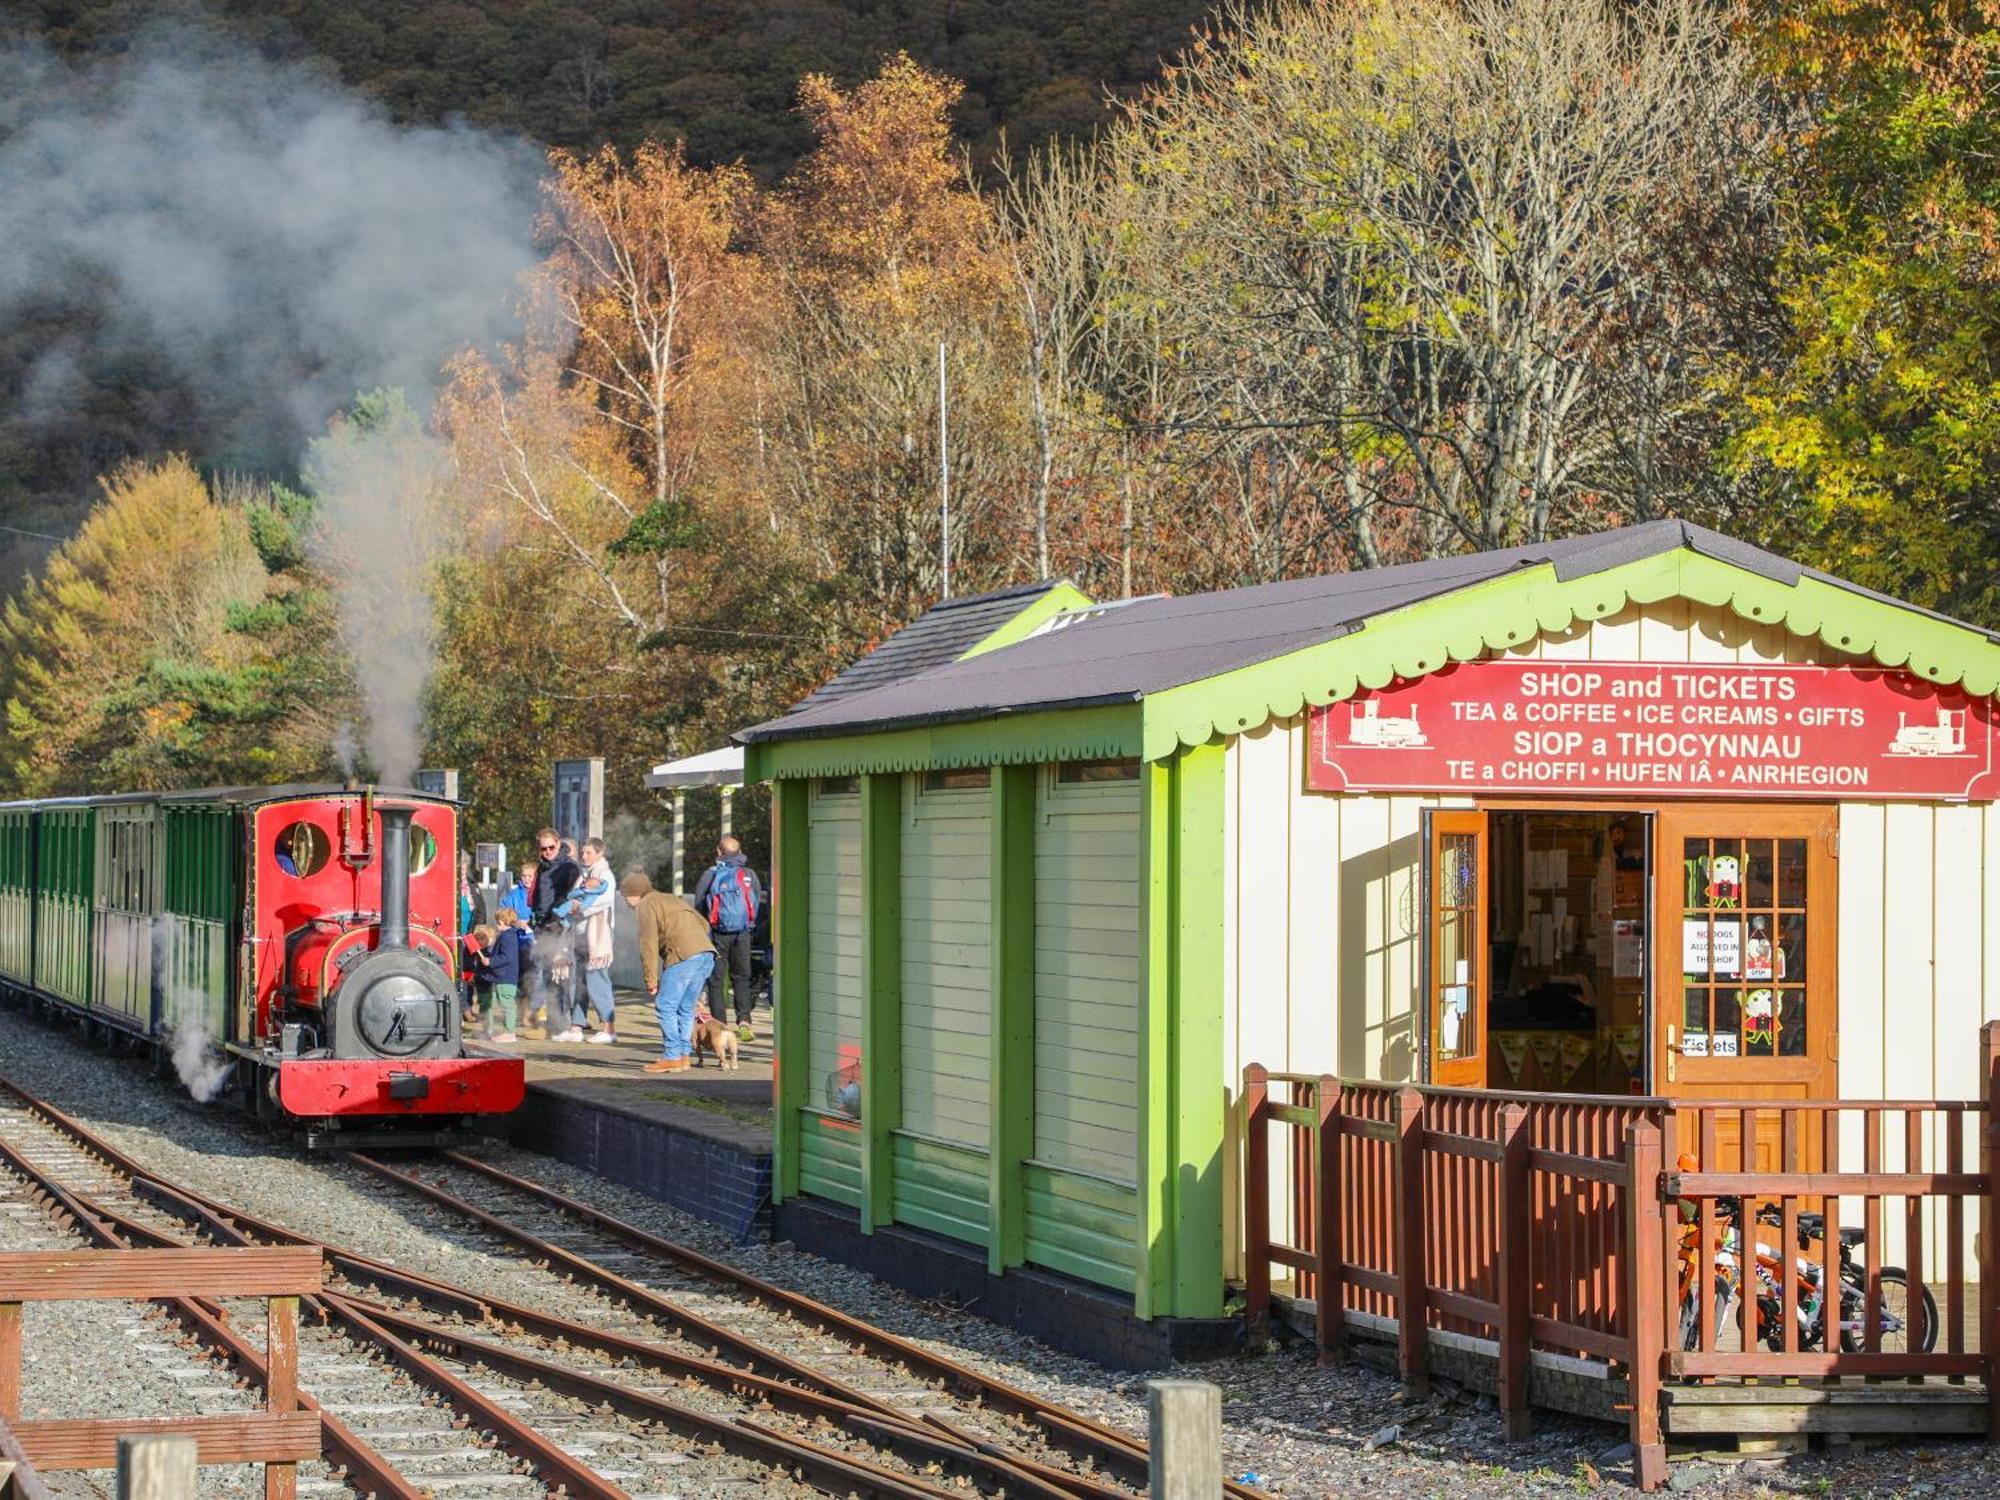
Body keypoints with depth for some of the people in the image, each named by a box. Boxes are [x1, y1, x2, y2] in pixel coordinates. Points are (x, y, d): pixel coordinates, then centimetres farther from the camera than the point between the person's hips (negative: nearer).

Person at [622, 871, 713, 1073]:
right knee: (685, 1008, 15)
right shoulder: (673, 900, 30)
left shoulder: (647, 906, 4)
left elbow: (649, 943, -5)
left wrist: (651, 979, -5)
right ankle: (683, 1056, 15)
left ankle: (672, 1057, -6)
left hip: (684, 957, -9)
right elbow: (704, 924, 29)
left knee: (666, 1007, -3)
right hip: (707, 954, 9)